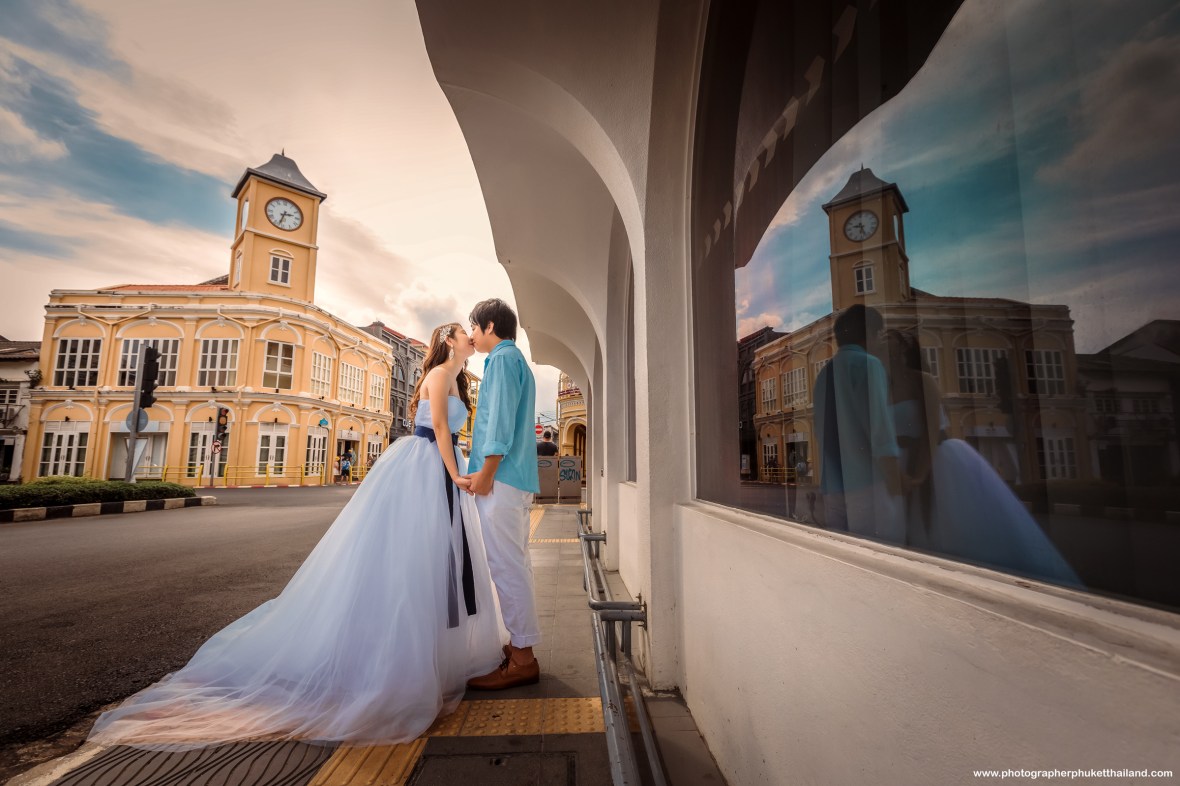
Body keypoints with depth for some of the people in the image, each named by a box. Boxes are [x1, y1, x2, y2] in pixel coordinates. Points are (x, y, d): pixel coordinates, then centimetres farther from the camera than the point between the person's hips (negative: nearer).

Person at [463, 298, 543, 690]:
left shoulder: (502, 358, -6)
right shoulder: (516, 360, 23)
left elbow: (501, 420, -17)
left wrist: (486, 473, -16)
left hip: (502, 478, -10)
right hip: (517, 478, 10)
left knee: (506, 565, -5)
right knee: (513, 564, 13)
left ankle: (522, 659, 3)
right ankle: (520, 647, 22)